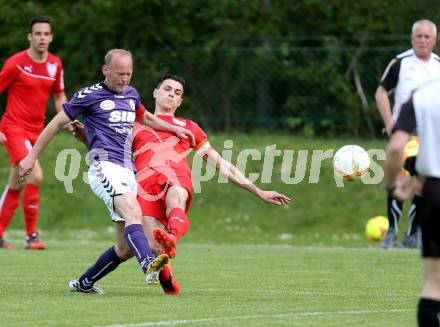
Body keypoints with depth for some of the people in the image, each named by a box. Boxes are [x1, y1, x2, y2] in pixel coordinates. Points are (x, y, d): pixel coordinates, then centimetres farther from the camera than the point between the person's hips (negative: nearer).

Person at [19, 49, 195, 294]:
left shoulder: (131, 94, 20)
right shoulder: (90, 95, 1)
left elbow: (145, 118, 41)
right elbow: (58, 122, 6)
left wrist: (175, 129, 31)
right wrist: (32, 157, 7)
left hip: (127, 172, 7)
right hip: (105, 167, -7)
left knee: (126, 248, 2)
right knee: (133, 211, -35)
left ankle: (84, 283, 19)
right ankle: (149, 264, -56)